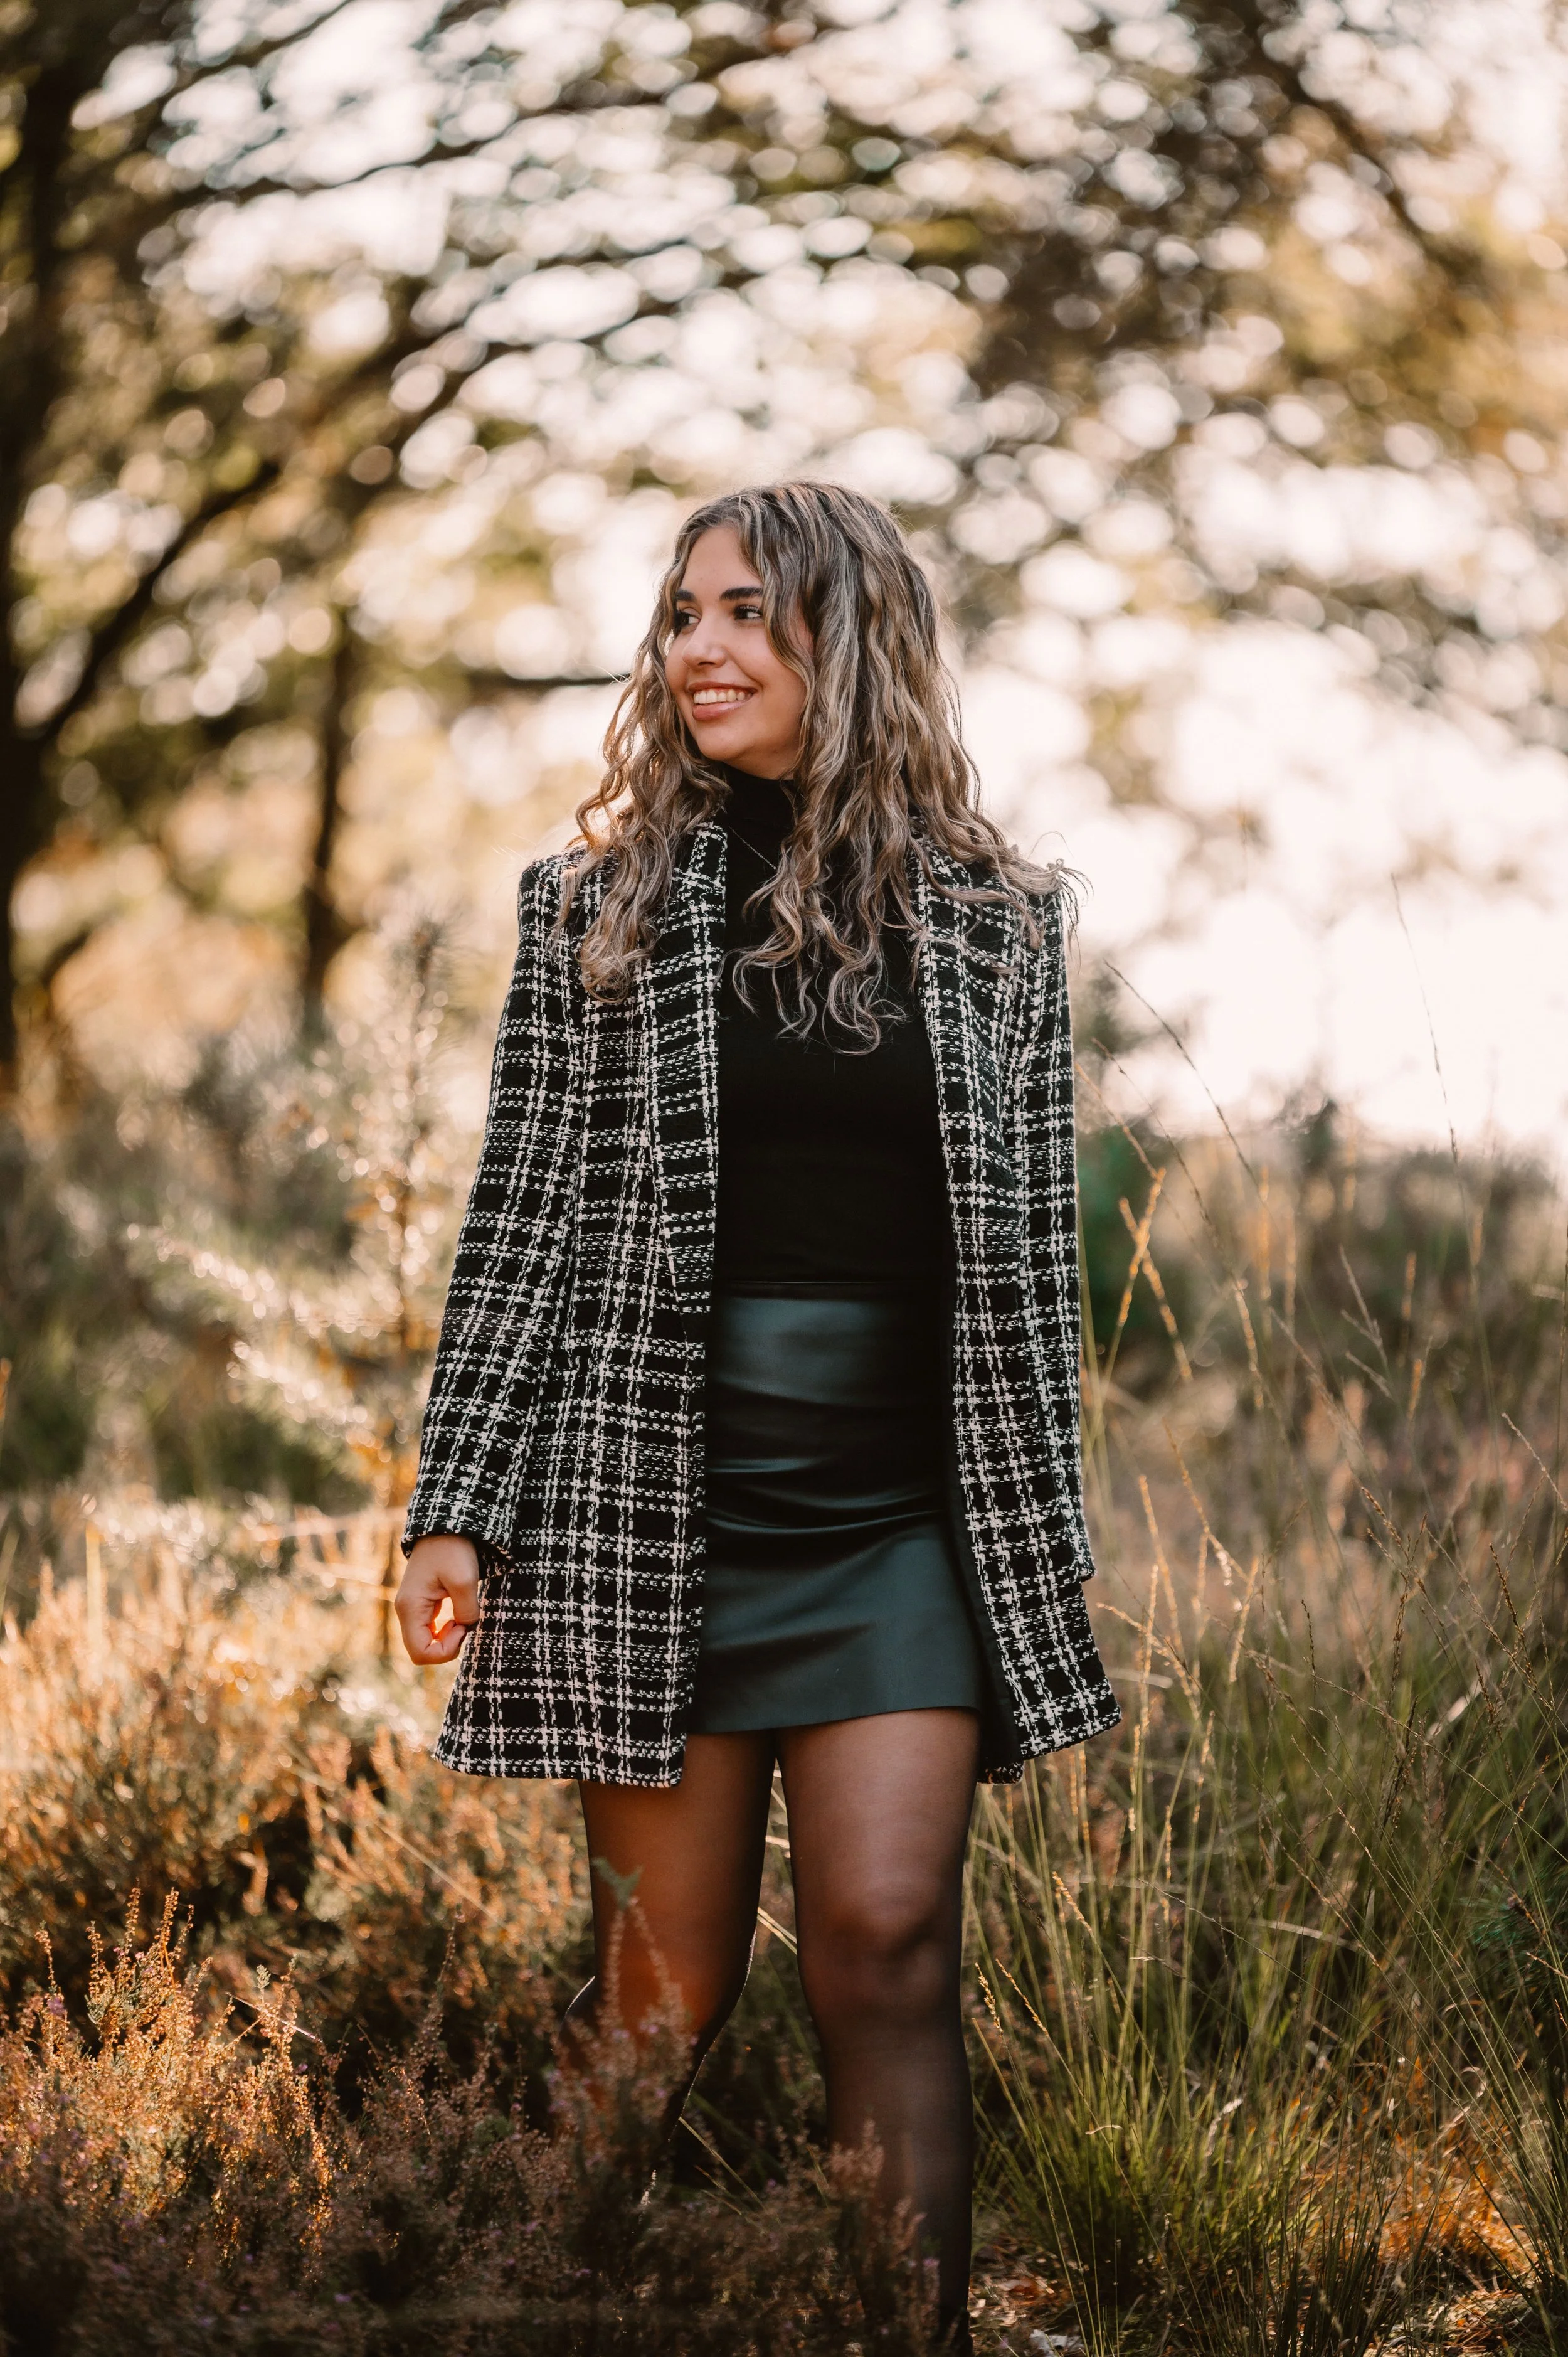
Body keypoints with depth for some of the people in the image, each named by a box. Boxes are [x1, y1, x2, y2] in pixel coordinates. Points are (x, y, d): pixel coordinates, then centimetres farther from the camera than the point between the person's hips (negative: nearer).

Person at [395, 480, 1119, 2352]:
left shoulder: (994, 922, 8)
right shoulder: (597, 907, 6)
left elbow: (1029, 1259, 9)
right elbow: (521, 1232, 5)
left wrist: (1046, 1549, 7)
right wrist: (458, 1511, -1)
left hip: (903, 1526, 0)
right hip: (649, 1512, 0)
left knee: (886, 1935, -11)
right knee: (669, 1992, 4)